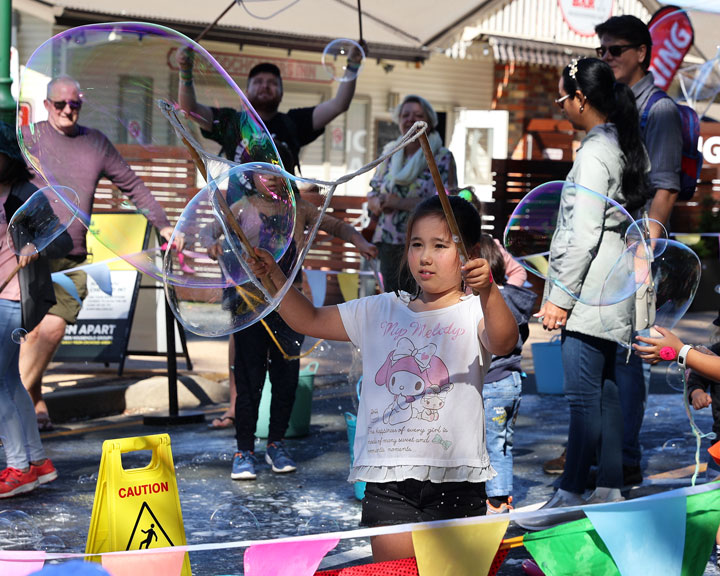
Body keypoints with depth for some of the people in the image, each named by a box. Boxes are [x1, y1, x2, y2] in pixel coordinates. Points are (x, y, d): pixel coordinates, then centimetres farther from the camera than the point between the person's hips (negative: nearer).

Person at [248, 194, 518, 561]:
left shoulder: (474, 313, -1)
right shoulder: (381, 312, 13)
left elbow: (503, 343, -23)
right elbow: (310, 320, 17)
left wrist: (488, 290, -41)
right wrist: (273, 276, 4)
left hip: (455, 478, -3)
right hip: (389, 480, 3)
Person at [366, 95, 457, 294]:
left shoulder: (442, 158, -2)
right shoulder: (390, 155, 14)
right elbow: (372, 197, 18)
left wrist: (400, 203, -13)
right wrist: (380, 203, -7)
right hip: (390, 245, 5)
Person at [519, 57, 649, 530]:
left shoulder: (594, 152, -15)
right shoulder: (624, 146, 14)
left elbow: (583, 233, -19)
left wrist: (560, 296, -16)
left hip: (589, 295, -10)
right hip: (613, 292, 10)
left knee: (583, 397, -7)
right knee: (605, 391, 13)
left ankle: (571, 494, -2)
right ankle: (609, 490, 18)